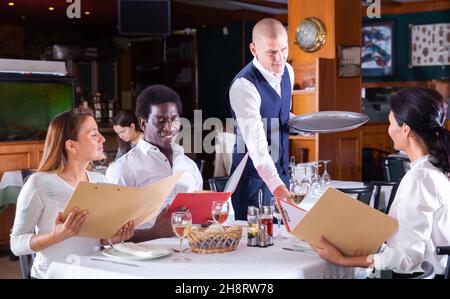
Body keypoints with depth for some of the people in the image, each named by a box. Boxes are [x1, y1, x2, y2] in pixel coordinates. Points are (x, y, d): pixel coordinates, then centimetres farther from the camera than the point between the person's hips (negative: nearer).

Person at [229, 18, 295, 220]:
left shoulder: (287, 71, 1)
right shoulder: (244, 86, -25)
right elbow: (255, 142, -36)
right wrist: (276, 185, -46)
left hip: (280, 172, 7)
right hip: (254, 176, -7)